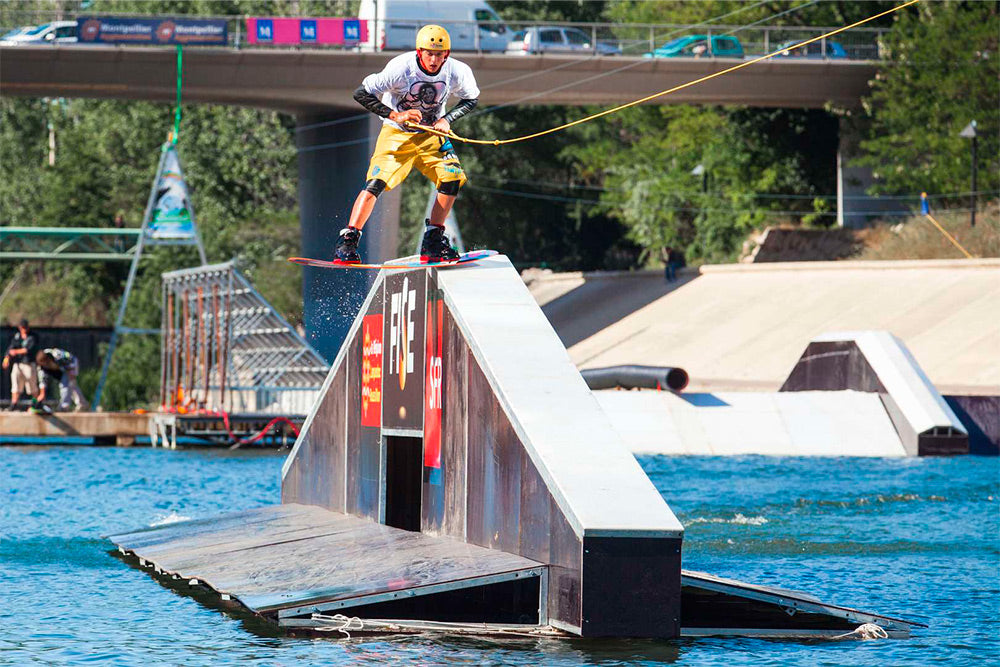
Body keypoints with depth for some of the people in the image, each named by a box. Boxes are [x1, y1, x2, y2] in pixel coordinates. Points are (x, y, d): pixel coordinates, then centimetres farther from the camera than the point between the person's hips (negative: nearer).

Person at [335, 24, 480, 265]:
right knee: (377, 182, -21)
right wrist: (395, 115, -29)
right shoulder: (401, 68, -25)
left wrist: (447, 120, -10)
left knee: (452, 178, -16)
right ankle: (347, 243, -17)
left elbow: (471, 99, 7)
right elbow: (361, 94, -21)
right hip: (397, 134, -3)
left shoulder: (458, 72, -14)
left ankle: (432, 243, -4)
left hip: (431, 135, 3)